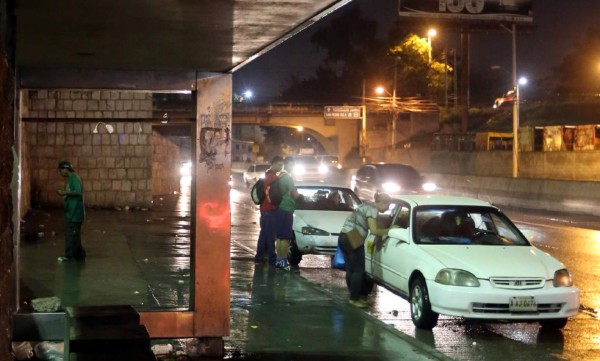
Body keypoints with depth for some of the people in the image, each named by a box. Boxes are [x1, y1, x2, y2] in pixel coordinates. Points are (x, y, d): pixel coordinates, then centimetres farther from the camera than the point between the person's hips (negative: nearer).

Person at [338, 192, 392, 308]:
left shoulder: (367, 205, 22)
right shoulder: (372, 209, -8)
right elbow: (374, 231, -13)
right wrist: (390, 230, -2)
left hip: (344, 237, 9)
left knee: (351, 269, 13)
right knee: (358, 270, -1)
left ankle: (354, 296, 20)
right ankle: (354, 299, 3)